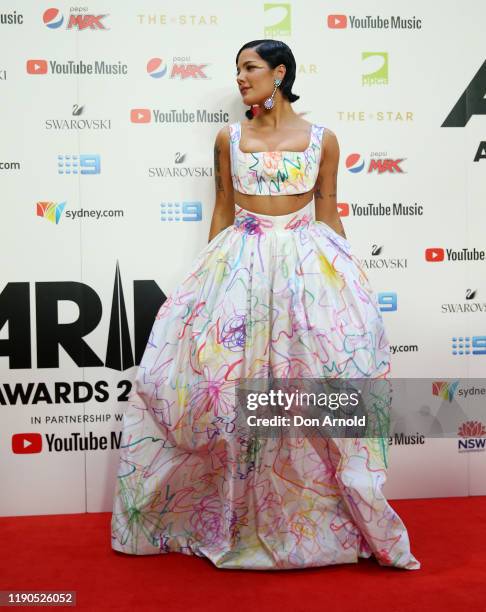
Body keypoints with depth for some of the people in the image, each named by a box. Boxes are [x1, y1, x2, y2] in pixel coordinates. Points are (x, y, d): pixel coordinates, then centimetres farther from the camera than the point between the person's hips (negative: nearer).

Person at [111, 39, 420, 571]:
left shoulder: (322, 139, 6)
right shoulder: (229, 138, 9)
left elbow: (327, 214, 9)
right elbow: (223, 210, 12)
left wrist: (344, 270, 7)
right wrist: (210, 272, 10)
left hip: (307, 262, -1)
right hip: (240, 263, 1)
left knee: (321, 375, -6)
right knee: (218, 374, -4)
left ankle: (322, 521, 13)